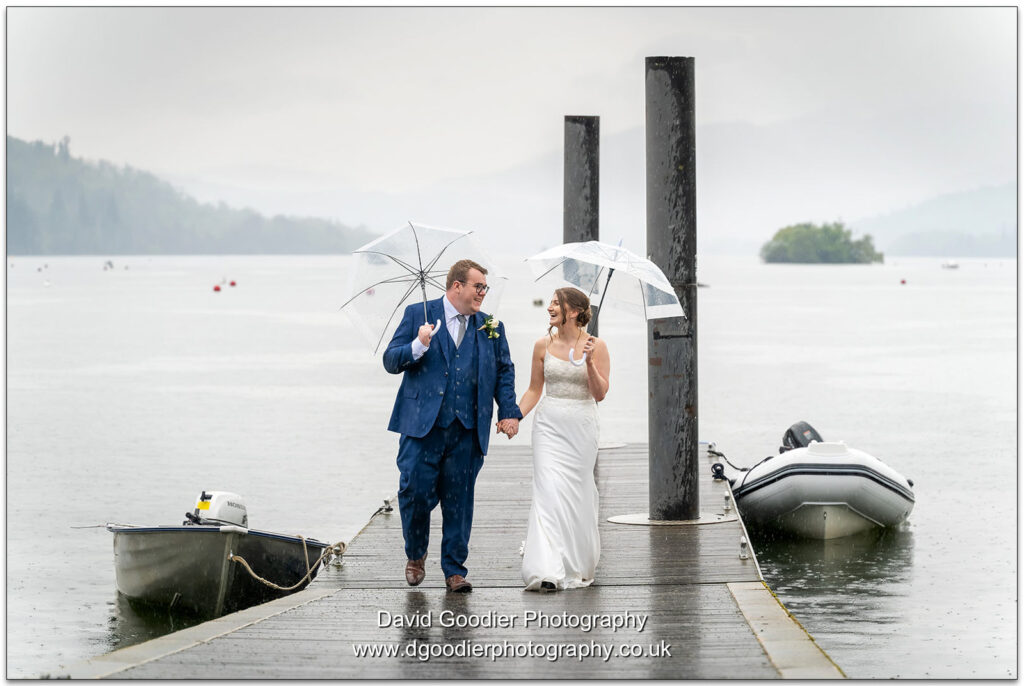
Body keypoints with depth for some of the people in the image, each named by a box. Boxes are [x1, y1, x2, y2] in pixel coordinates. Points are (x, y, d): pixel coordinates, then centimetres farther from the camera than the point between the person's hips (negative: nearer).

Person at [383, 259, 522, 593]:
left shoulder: (491, 327, 13)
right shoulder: (417, 314, 4)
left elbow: (504, 372, 16)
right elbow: (391, 361, 2)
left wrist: (509, 412, 4)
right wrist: (418, 346, -16)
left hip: (468, 430, 2)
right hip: (422, 424, -2)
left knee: (459, 501, 3)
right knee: (414, 491, -6)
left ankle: (454, 570, 12)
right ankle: (415, 555, 19)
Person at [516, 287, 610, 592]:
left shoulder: (596, 346, -2)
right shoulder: (544, 345, 5)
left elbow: (600, 394, -4)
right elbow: (534, 390, 12)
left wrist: (589, 362, -18)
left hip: (582, 425, -1)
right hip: (549, 424, 1)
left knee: (578, 493, 5)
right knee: (548, 490, -11)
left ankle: (578, 564, 23)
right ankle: (547, 570, -18)